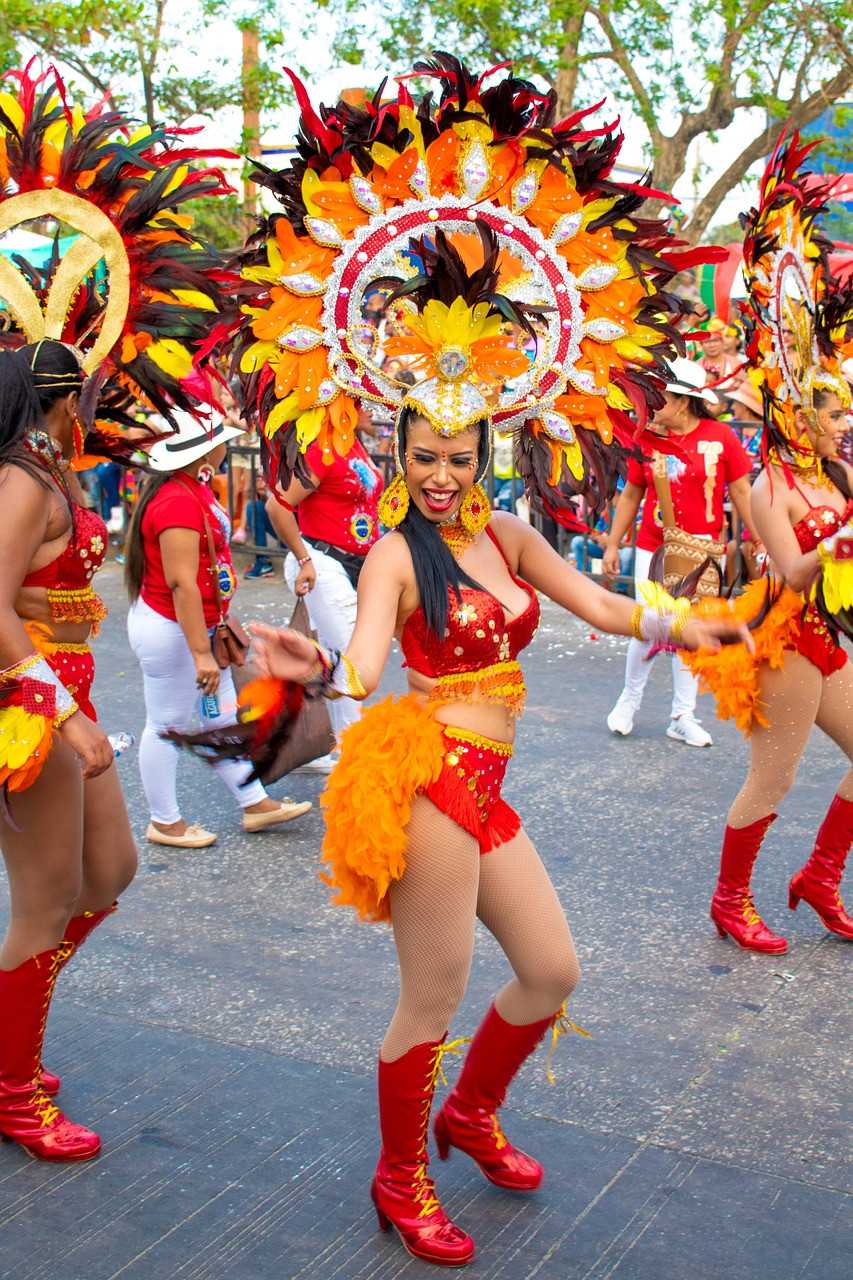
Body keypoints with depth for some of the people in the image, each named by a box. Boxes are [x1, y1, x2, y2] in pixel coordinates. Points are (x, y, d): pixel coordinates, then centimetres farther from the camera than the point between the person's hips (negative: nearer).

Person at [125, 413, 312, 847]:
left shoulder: (195, 487, 9)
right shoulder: (178, 500, -25)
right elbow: (181, 582, -28)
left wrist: (222, 625, 24)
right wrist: (201, 652, -28)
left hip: (198, 624, 11)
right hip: (168, 630, -10)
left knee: (221, 716, 16)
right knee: (167, 725, 3)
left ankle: (255, 804, 25)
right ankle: (164, 823, 17)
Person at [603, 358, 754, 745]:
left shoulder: (720, 436, -5)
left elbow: (741, 492, 0)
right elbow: (631, 495, 10)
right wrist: (613, 544, 9)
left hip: (706, 553, 0)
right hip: (654, 550, 1)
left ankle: (683, 718, 17)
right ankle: (629, 699, 21)